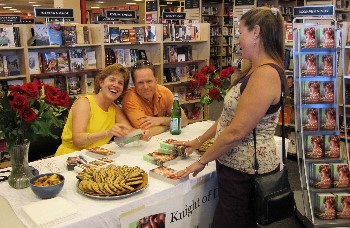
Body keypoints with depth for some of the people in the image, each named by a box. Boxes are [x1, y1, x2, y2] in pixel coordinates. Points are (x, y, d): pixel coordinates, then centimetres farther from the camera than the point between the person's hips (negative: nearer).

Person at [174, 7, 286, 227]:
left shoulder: (266, 73, -23)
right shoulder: (256, 70, 11)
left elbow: (236, 132, -25)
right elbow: (230, 115, 15)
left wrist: (202, 161, -12)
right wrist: (199, 140, 16)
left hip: (246, 172, -9)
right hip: (241, 166, 9)